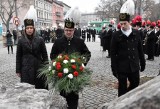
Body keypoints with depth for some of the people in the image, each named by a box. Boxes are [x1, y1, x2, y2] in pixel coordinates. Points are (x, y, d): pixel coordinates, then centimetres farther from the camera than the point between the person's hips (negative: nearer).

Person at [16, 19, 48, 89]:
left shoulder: (40, 40, 0)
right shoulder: (21, 40, 2)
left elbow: (44, 54, 4)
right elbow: (18, 56, 5)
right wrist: (18, 70, 3)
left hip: (38, 68, 0)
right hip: (26, 69, 0)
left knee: (40, 87, 4)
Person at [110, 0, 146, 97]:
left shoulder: (137, 33, 1)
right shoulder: (116, 35, -8)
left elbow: (140, 50, 8)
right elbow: (113, 53, -7)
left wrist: (143, 63, 10)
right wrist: (114, 68, -9)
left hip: (134, 66, 4)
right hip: (121, 67, -3)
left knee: (135, 85, 17)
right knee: (122, 88, 7)